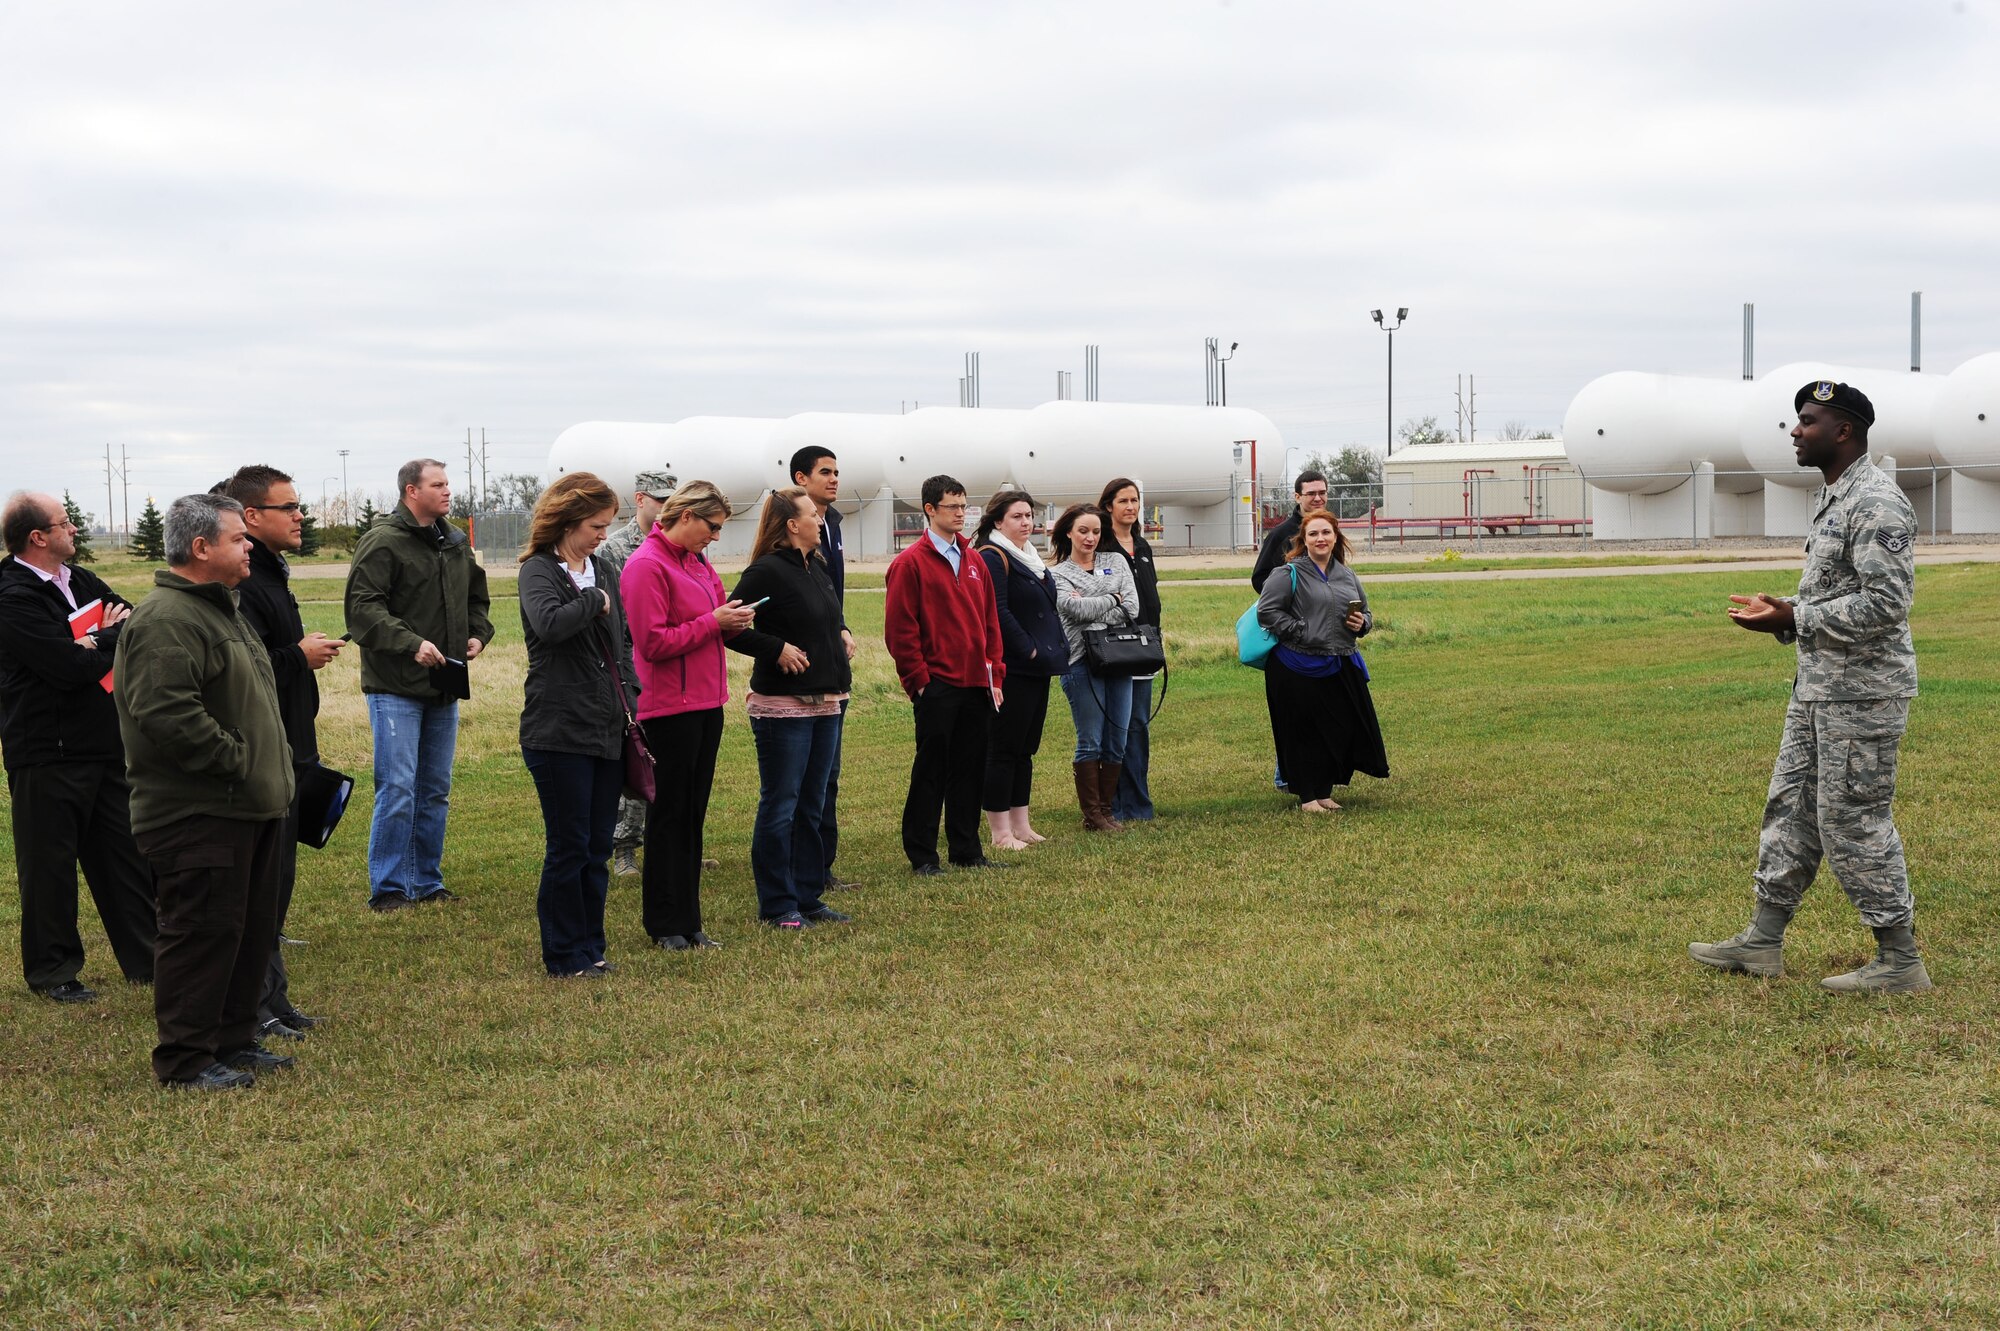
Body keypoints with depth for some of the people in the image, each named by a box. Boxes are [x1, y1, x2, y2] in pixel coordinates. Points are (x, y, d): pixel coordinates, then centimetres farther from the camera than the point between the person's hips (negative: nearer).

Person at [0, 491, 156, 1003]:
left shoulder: (80, 581, 10)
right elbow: (72, 668, -24)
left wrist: (98, 642, -14)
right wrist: (114, 640, -7)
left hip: (105, 745, 8)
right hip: (48, 754, -8)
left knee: (128, 855, 12)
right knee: (50, 864, 4)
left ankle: (146, 959, 22)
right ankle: (52, 970, 17)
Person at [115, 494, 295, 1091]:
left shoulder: (219, 608, 19)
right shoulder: (165, 621, -17)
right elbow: (165, 712, -28)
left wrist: (271, 772, 18)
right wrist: (235, 759, -21)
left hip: (250, 807, 10)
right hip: (198, 816, -10)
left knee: (253, 929, 16)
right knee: (202, 931, -5)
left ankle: (233, 1039, 27)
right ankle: (184, 1061, 4)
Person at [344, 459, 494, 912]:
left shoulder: (456, 543, 13)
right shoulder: (382, 542, -11)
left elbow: (476, 596, 26)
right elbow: (364, 607, -18)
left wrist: (478, 633, 7)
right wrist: (411, 644, -26)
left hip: (444, 686, 8)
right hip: (395, 687, -7)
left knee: (436, 789, 12)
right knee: (398, 787, -8)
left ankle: (427, 881, 22)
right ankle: (388, 888, 0)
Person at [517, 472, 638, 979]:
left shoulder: (602, 570, 14)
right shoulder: (539, 570, -7)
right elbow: (548, 624, -29)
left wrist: (631, 695, 11)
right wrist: (594, 600, -15)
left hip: (608, 729, 7)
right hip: (560, 731, -7)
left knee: (598, 849, 11)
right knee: (569, 847, -1)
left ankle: (591, 948, 20)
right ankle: (565, 956, 9)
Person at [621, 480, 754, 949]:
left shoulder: (698, 562, 14)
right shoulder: (646, 565, -13)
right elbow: (654, 643, -18)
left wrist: (734, 620, 0)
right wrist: (713, 621, -17)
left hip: (706, 701, 8)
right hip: (670, 706, -8)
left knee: (694, 813, 11)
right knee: (670, 814, 1)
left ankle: (688, 921, 17)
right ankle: (666, 925, 10)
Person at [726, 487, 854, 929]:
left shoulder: (816, 567, 12)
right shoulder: (766, 572, -14)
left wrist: (840, 632, 10)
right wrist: (777, 649, -20)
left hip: (825, 703, 9)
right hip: (783, 706, -9)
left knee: (812, 806, 14)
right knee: (780, 807, 0)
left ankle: (807, 897, 22)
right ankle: (777, 905, 8)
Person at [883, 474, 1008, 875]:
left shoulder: (974, 562, 14)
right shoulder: (910, 563, -6)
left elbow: (990, 622, 16)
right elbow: (900, 629, -9)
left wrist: (995, 675, 9)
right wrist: (919, 679, -10)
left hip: (976, 685, 6)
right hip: (936, 686, -6)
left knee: (970, 768, 10)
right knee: (931, 770, -2)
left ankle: (966, 850, 18)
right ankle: (921, 855, 5)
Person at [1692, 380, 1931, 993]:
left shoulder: (1876, 504, -18)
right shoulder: (1835, 499, 15)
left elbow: (1884, 603, -25)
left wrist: (1793, 619, -23)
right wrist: (1782, 613, 8)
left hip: (1861, 692, -10)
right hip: (1819, 687, 10)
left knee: (1853, 822, -4)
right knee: (1791, 806, 14)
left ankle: (1900, 962, 6)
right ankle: (1763, 942, 22)